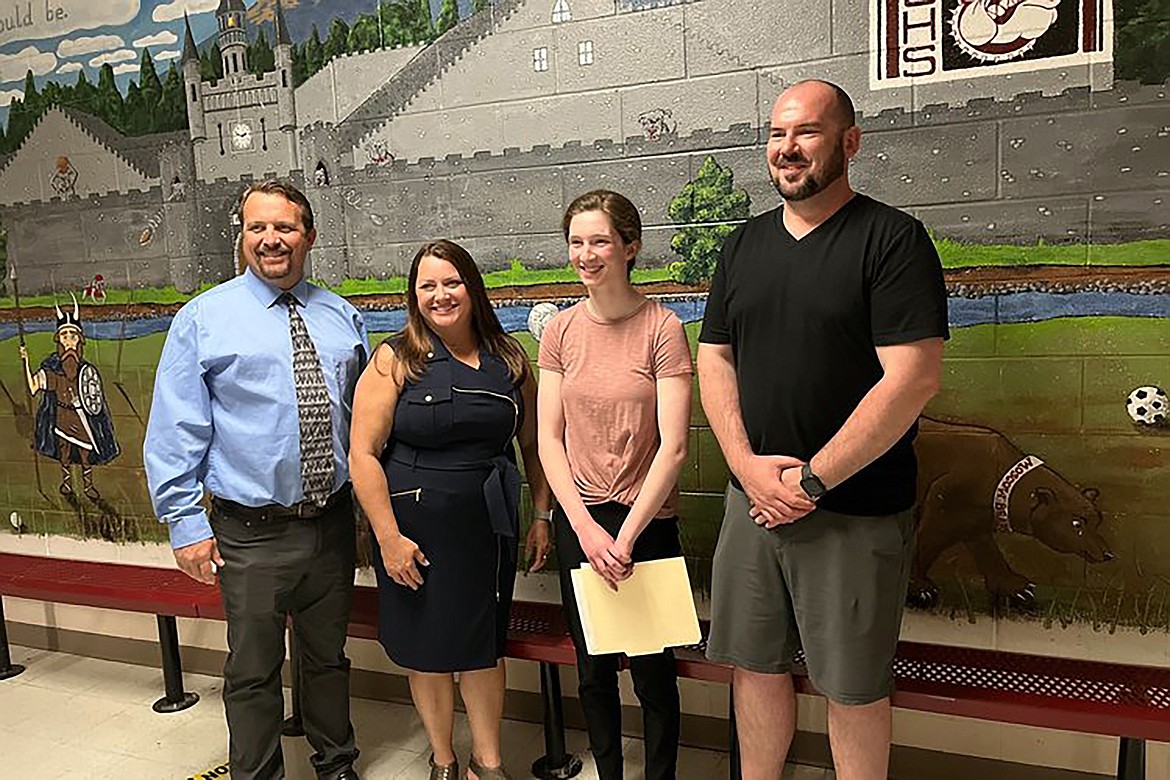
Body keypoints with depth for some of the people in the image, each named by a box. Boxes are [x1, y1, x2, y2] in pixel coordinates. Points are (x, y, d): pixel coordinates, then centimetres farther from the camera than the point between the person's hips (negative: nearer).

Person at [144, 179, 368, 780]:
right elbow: (175, 430, -6)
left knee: (328, 656, 20)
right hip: (252, 532, -3)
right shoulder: (203, 318, -4)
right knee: (253, 671, 10)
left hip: (333, 520, 4)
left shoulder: (342, 317, 7)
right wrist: (186, 522, -10)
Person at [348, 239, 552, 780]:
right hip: (415, 527, -2)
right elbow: (363, 453, -10)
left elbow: (533, 443, 10)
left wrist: (542, 516, 7)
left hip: (489, 524, 2)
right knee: (428, 649, 11)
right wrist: (389, 537, -14)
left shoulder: (509, 358, 3)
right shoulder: (396, 360, -7)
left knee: (484, 643, 13)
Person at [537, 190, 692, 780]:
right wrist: (585, 527, -10)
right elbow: (549, 440, 0)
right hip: (578, 521, 4)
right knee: (592, 670, 17)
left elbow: (673, 447, -13)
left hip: (647, 521, -3)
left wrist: (626, 537, -16)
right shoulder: (560, 331, 2)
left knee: (652, 671, 8)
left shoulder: (662, 327, -9)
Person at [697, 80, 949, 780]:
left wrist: (811, 480, -16)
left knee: (853, 684, 9)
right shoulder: (746, 244, 10)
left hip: (854, 511, -5)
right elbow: (715, 360, 8)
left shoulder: (892, 238, -8)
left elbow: (913, 379, -16)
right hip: (754, 500, 5)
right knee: (756, 663, 15)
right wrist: (748, 465, -7)